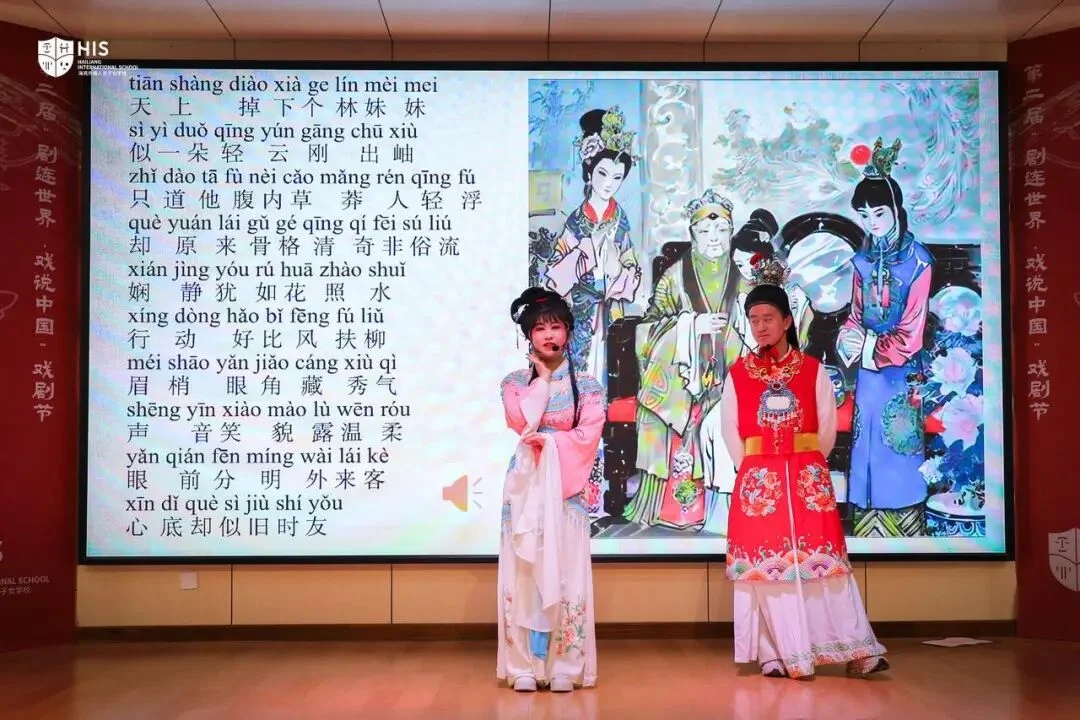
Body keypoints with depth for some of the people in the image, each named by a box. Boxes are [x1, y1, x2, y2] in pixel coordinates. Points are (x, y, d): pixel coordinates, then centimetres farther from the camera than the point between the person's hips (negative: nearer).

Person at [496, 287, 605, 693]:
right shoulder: (515, 381, 7)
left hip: (567, 484, -1)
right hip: (526, 484, 1)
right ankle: (524, 665, 5)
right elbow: (521, 422, -11)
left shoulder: (586, 384, 5)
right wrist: (542, 378, -4)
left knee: (565, 572, -1)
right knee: (524, 570, 0)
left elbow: (590, 433, -6)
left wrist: (550, 441, -17)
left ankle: (564, 665, 5)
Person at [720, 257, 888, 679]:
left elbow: (827, 428, 6)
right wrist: (755, 470, 6)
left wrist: (806, 465, 8)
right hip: (757, 481, 1)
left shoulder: (812, 370, 3)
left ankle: (858, 650, 2)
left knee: (822, 562, -2)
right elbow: (731, 433, 8)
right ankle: (777, 654, 6)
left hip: (809, 478, -1)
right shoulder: (738, 374, 5)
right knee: (767, 564, 0)